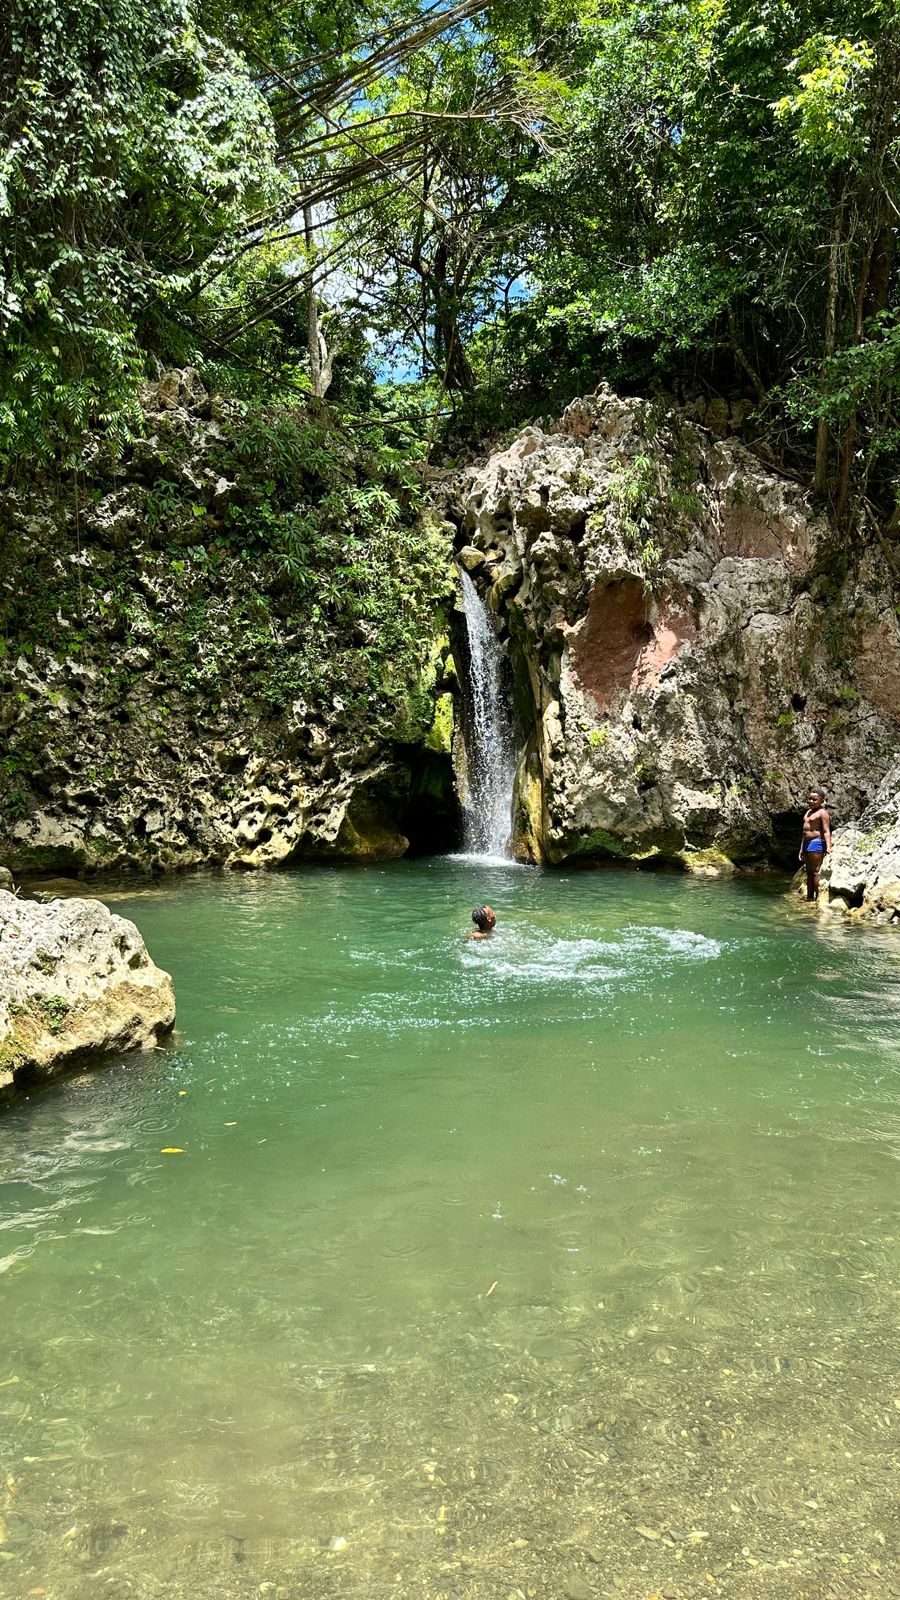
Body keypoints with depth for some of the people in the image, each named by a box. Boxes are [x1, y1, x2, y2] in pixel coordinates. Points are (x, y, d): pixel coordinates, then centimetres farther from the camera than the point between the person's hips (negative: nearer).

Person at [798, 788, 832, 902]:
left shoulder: (822, 813, -7)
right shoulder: (808, 812, 20)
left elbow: (826, 831, -16)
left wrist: (828, 847, -27)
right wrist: (801, 849, 26)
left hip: (816, 842, -10)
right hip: (807, 843, 10)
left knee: (815, 871, -10)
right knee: (809, 872, 12)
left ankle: (818, 898, -10)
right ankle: (809, 897, 17)